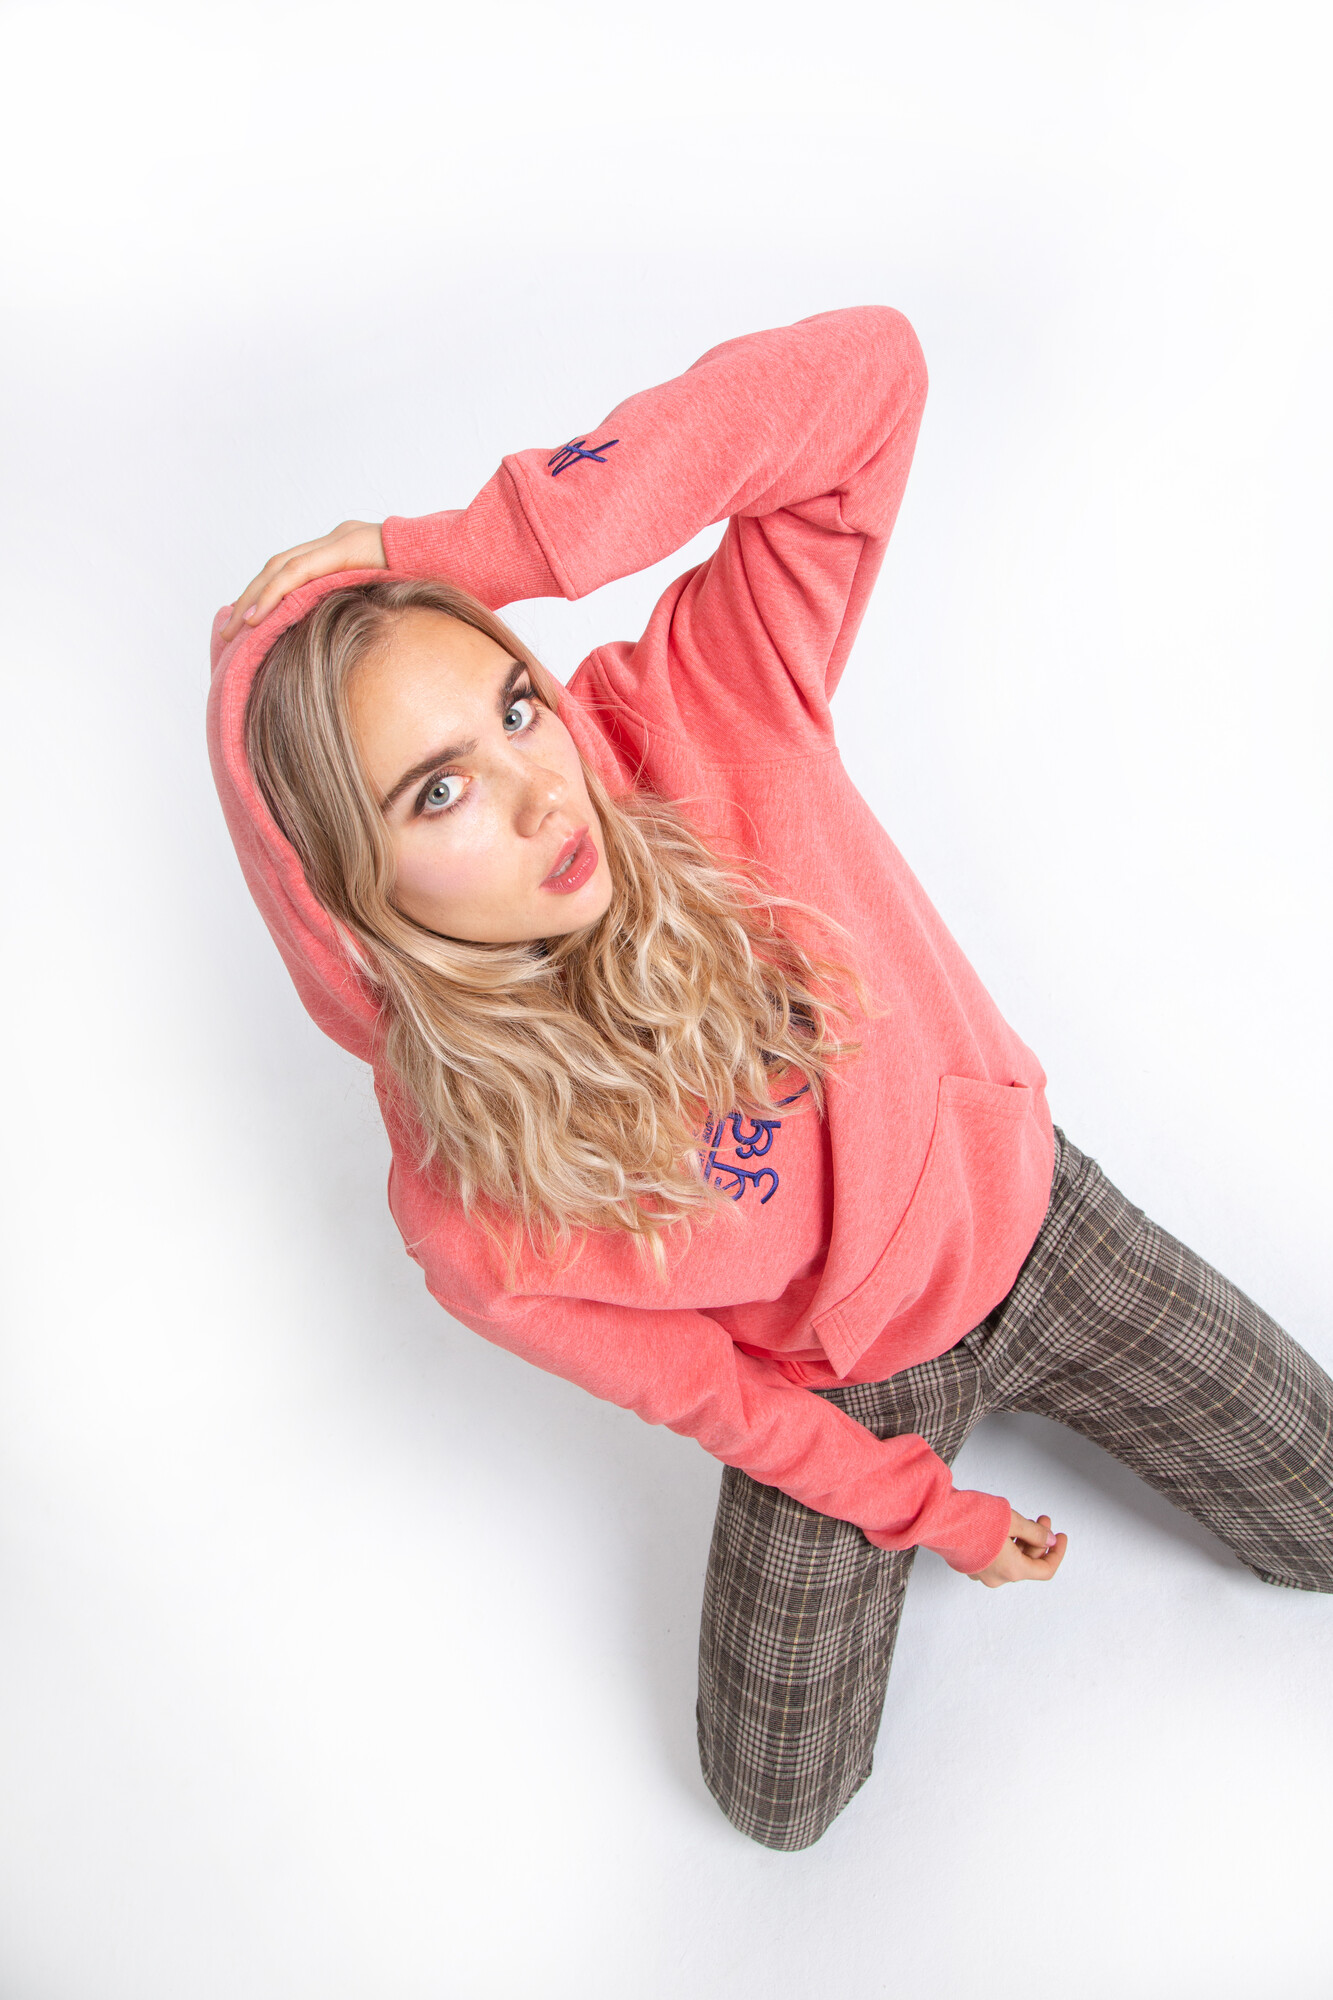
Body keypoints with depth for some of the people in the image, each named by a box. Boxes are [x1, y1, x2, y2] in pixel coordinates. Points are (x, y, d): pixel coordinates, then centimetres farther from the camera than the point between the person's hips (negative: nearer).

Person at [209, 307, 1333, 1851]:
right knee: (779, 1807, 15)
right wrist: (926, 1512, -3)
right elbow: (690, 1386, -14)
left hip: (1030, 1223, 2)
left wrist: (460, 551, -41)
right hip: (840, 1395, -1)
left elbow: (866, 371, -39)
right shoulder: (471, 1218, -31)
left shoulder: (701, 721, -31)